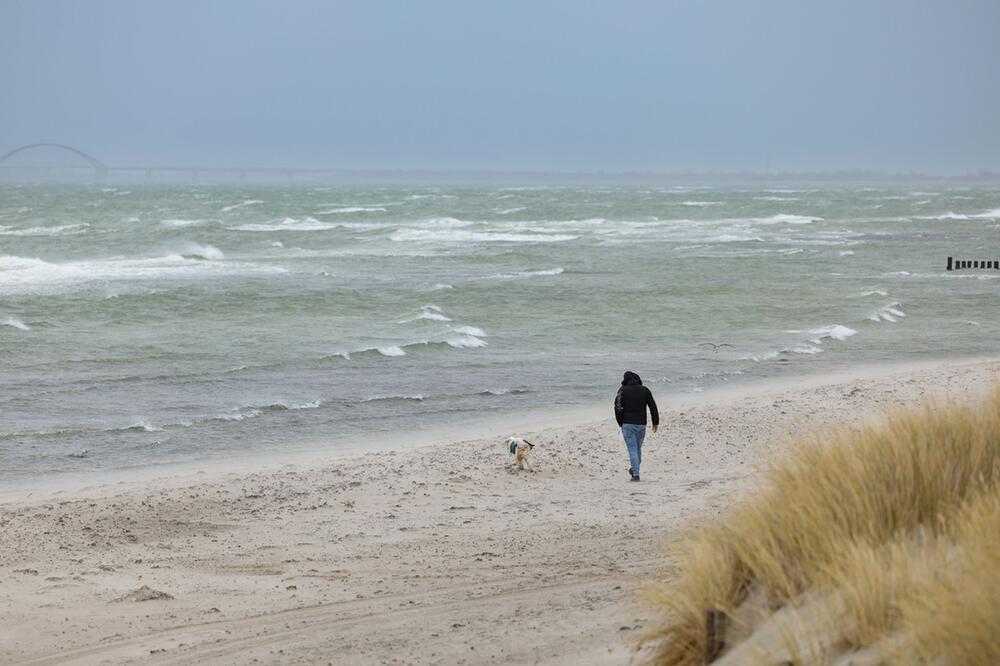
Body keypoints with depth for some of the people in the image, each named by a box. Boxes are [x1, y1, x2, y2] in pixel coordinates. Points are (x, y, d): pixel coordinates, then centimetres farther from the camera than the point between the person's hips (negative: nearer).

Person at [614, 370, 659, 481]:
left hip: (627, 424, -3)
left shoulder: (622, 391, -3)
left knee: (632, 448, -5)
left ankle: (636, 474, -13)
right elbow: (653, 407, 2)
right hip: (641, 424, 3)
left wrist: (621, 423, 4)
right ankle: (634, 470, 31)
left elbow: (618, 408, -6)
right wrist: (656, 422, 7)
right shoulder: (645, 390, 5)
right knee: (638, 448, 17)